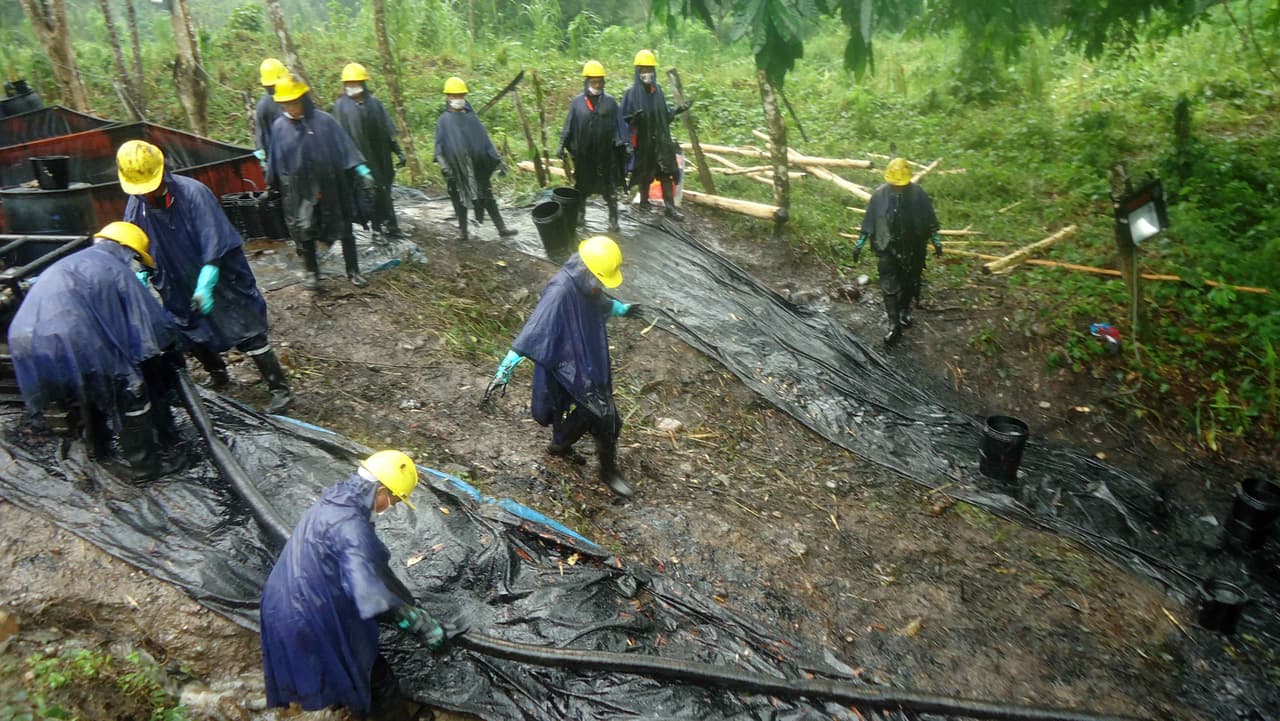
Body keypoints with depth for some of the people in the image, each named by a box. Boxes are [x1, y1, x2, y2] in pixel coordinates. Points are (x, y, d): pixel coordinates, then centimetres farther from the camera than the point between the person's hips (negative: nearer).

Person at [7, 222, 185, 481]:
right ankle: (141, 463, 11)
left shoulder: (70, 263, 29)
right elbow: (150, 318, 5)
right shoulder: (114, 267, 5)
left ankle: (98, 449, 47)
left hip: (25, 341, 9)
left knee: (89, 385, 31)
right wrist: (170, 345, 23)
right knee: (129, 387, 5)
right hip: (67, 341, -9)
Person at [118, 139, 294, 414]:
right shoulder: (136, 207, -5)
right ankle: (219, 377, 43)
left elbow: (214, 243, -25)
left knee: (249, 334, -6)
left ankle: (280, 390, -2)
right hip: (181, 289, 7)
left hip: (222, 282, -6)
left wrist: (205, 285, -30)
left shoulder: (193, 192, -23)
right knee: (195, 338, 19)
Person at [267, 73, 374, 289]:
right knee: (304, 232, 6)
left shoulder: (323, 120, -6)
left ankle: (353, 271, 18)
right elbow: (274, 160, 9)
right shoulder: (279, 126, 1)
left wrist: (361, 170, -13)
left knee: (344, 230, 6)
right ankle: (310, 271, 23)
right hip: (299, 193, 1)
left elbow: (345, 147, -5)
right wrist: (271, 187, 16)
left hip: (330, 188, -1)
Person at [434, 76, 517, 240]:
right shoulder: (444, 121, 0)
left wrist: (498, 161, 7)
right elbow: (439, 148, -5)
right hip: (457, 171, -3)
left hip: (478, 168, 3)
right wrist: (445, 169, -16)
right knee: (460, 199, 5)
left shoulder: (471, 117, 9)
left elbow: (485, 140, 11)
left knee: (487, 197, 7)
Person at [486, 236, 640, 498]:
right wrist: (505, 369, -39)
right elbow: (534, 329, -36)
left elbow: (602, 303, 19)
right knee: (606, 419, 0)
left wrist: (623, 308, 37)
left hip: (591, 361, 9)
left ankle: (560, 445, 49)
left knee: (587, 413, 23)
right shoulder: (560, 291, -32)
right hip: (570, 368, -8)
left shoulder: (586, 285, -6)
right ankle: (609, 470, 24)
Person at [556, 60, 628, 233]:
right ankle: (580, 214, 29)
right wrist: (562, 145, -3)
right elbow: (569, 126, 3)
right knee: (582, 186, 14)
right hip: (583, 154, 1)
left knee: (609, 187, 4)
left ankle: (613, 219, 12)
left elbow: (618, 125, 1)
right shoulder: (577, 102, 0)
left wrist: (622, 144, -7)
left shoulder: (610, 102, 0)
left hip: (606, 154, -1)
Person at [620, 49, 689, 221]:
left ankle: (670, 207, -1)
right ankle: (644, 201, 29)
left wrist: (677, 111, 0)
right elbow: (624, 118, -7)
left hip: (661, 139, 3)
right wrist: (635, 118, -26)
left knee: (667, 172, -2)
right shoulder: (632, 92, -8)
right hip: (642, 141, -3)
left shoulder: (657, 89, 4)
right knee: (645, 174, 10)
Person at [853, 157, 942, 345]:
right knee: (889, 287, -1)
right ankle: (894, 325, 5)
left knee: (910, 284, 16)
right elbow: (869, 220, -3)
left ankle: (905, 311, 41)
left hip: (912, 248, 1)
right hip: (888, 249, -1)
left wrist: (936, 241, 5)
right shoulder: (880, 194, -13)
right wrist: (860, 243, 0)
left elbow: (929, 219, 0)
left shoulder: (918, 194, -12)